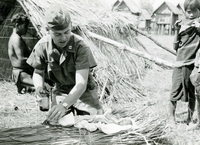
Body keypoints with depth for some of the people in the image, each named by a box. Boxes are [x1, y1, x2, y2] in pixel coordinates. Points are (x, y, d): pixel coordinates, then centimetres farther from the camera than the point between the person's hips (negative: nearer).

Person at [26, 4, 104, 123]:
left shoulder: (80, 46, -28)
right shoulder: (42, 46, -17)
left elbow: (81, 84, -33)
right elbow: (38, 73, 2)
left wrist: (64, 105, -48)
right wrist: (39, 87, -21)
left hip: (84, 92, -2)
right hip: (60, 92, 3)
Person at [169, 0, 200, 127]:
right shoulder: (182, 25, 5)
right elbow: (175, 47, 6)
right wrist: (177, 31, -6)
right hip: (180, 64, 1)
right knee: (175, 92, 2)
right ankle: (172, 118, 15)